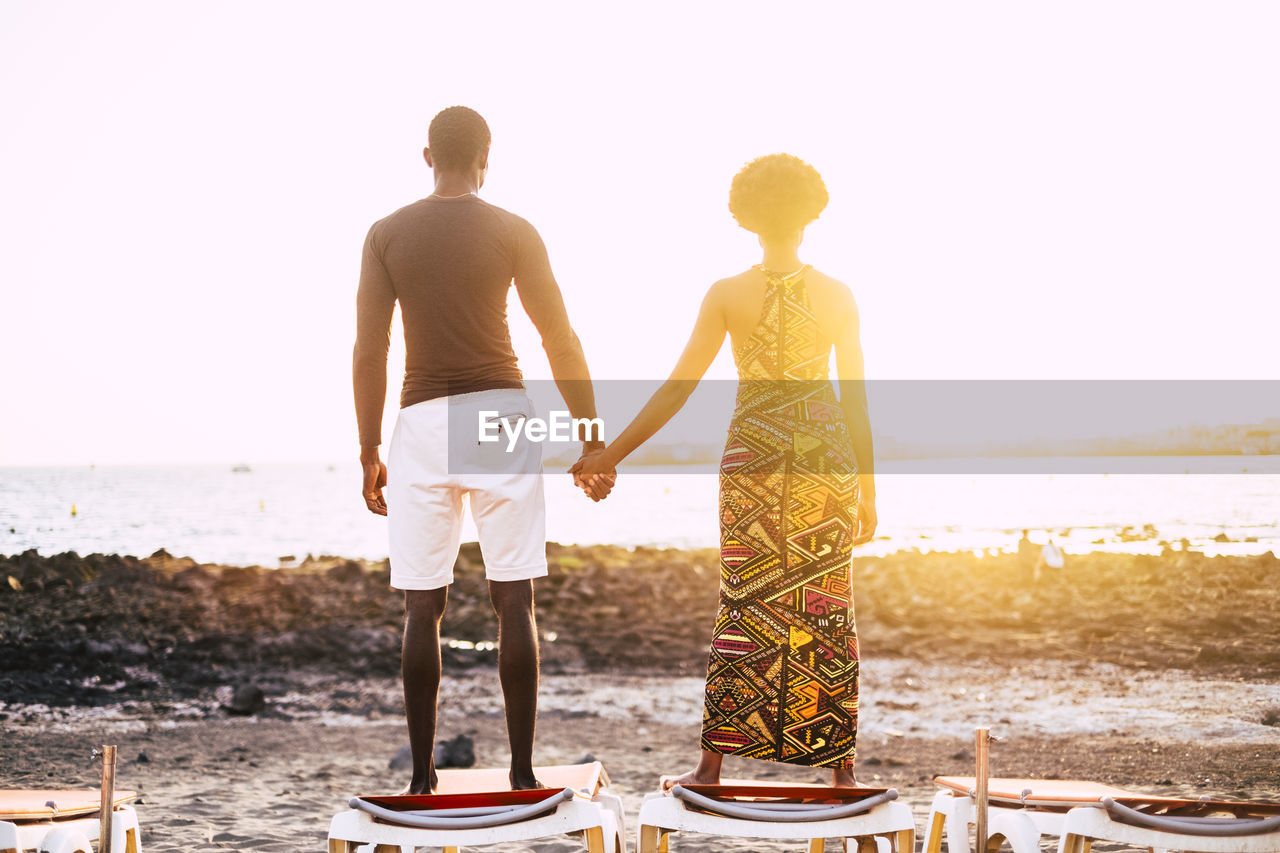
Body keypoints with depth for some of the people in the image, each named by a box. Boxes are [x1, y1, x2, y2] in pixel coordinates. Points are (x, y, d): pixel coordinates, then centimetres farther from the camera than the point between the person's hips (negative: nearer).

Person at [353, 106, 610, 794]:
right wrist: (591, 440, 6)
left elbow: (368, 352, 3)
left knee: (423, 606, 5)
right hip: (501, 410, -1)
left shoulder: (387, 235, 6)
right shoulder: (512, 232, 2)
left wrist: (368, 453, 10)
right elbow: (561, 340, -1)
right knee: (514, 600, 1)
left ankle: (422, 778, 6)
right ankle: (522, 774, 1)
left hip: (422, 421, 1)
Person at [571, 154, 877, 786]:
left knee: (742, 606, 6)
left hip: (751, 458, 0)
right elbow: (856, 401, 0)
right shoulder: (838, 296, -3)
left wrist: (610, 455, -2)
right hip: (826, 457, 0)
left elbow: (678, 387, -7)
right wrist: (868, 490, 8)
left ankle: (713, 765, 5)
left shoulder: (726, 295, -6)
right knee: (828, 609, 7)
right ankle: (841, 765, 12)